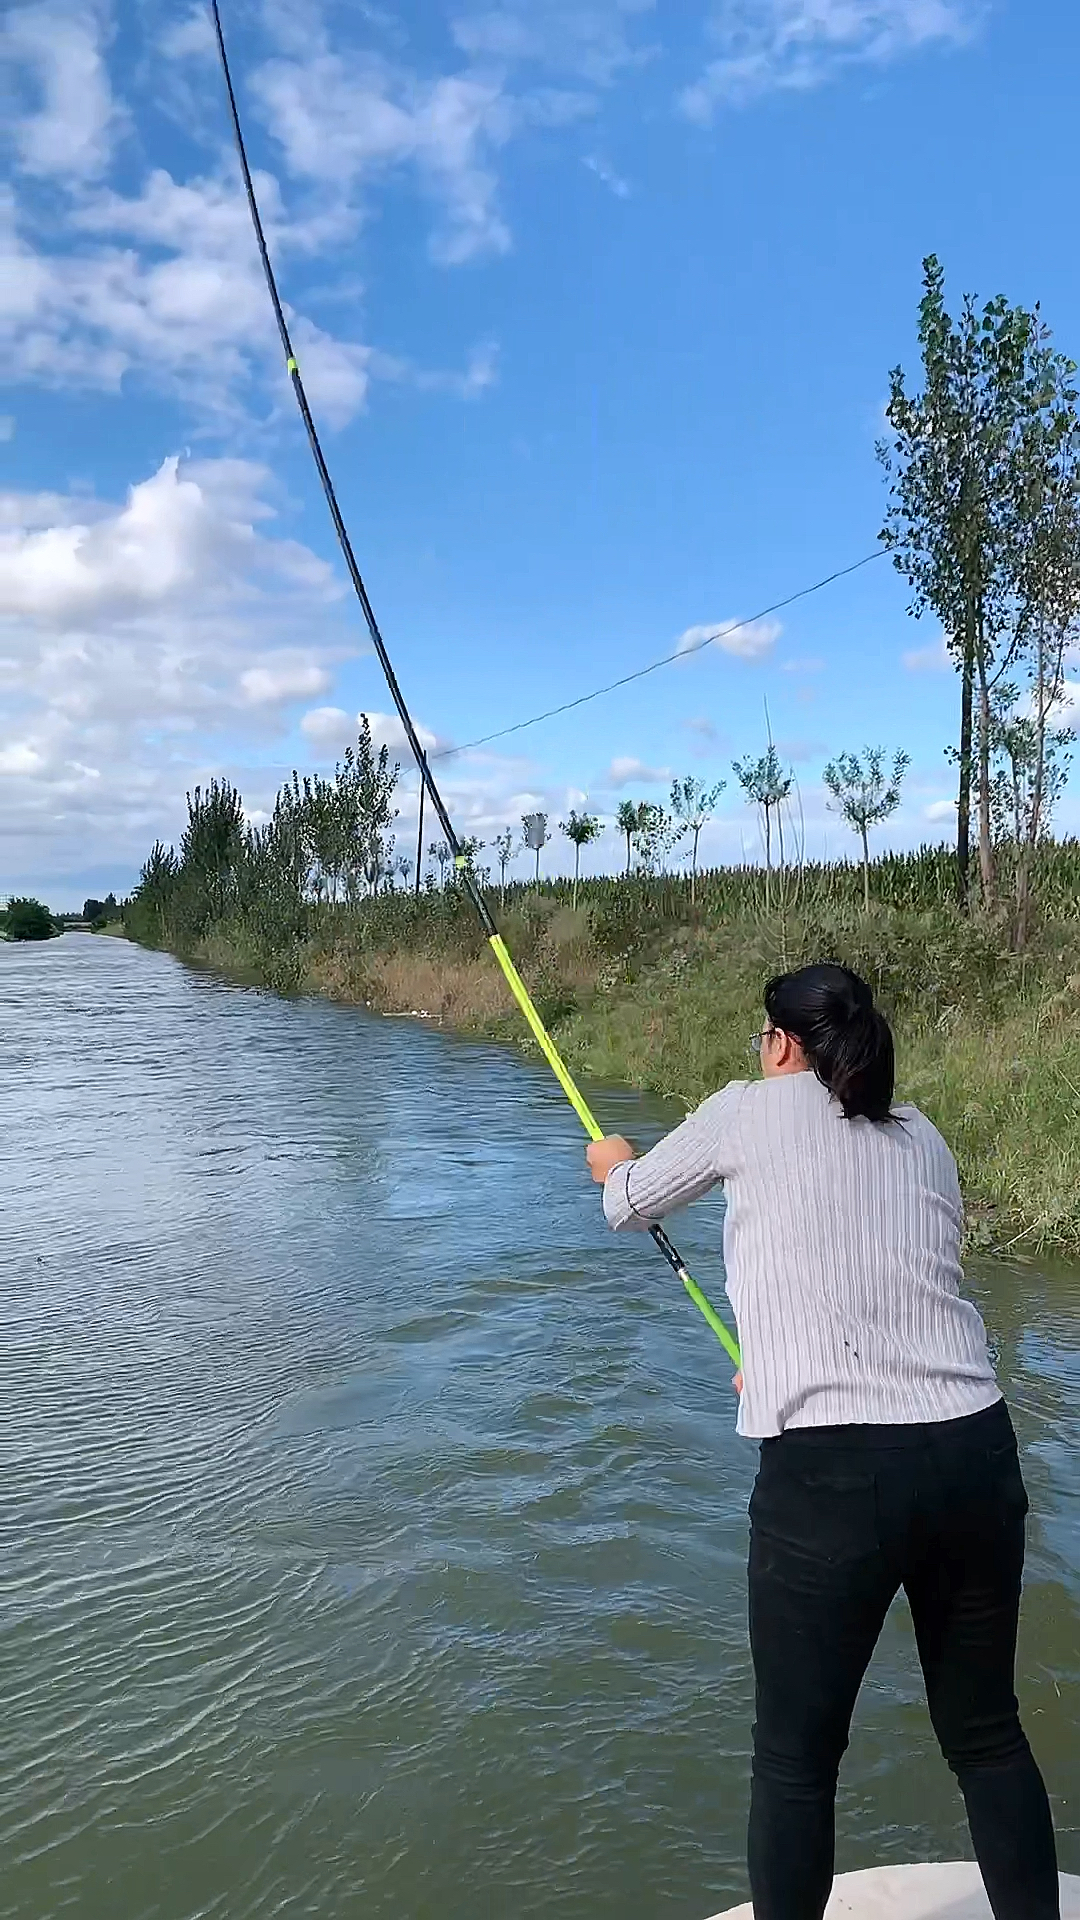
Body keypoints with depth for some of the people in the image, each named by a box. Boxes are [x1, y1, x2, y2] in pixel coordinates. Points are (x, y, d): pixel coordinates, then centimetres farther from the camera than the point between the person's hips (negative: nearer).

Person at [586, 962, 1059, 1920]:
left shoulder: (752, 1110, 3)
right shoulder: (925, 1139, 14)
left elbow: (630, 1204, 16)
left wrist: (615, 1163, 40)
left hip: (830, 1475, -5)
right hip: (978, 1452, 5)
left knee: (795, 1760, 12)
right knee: (988, 1732, 23)